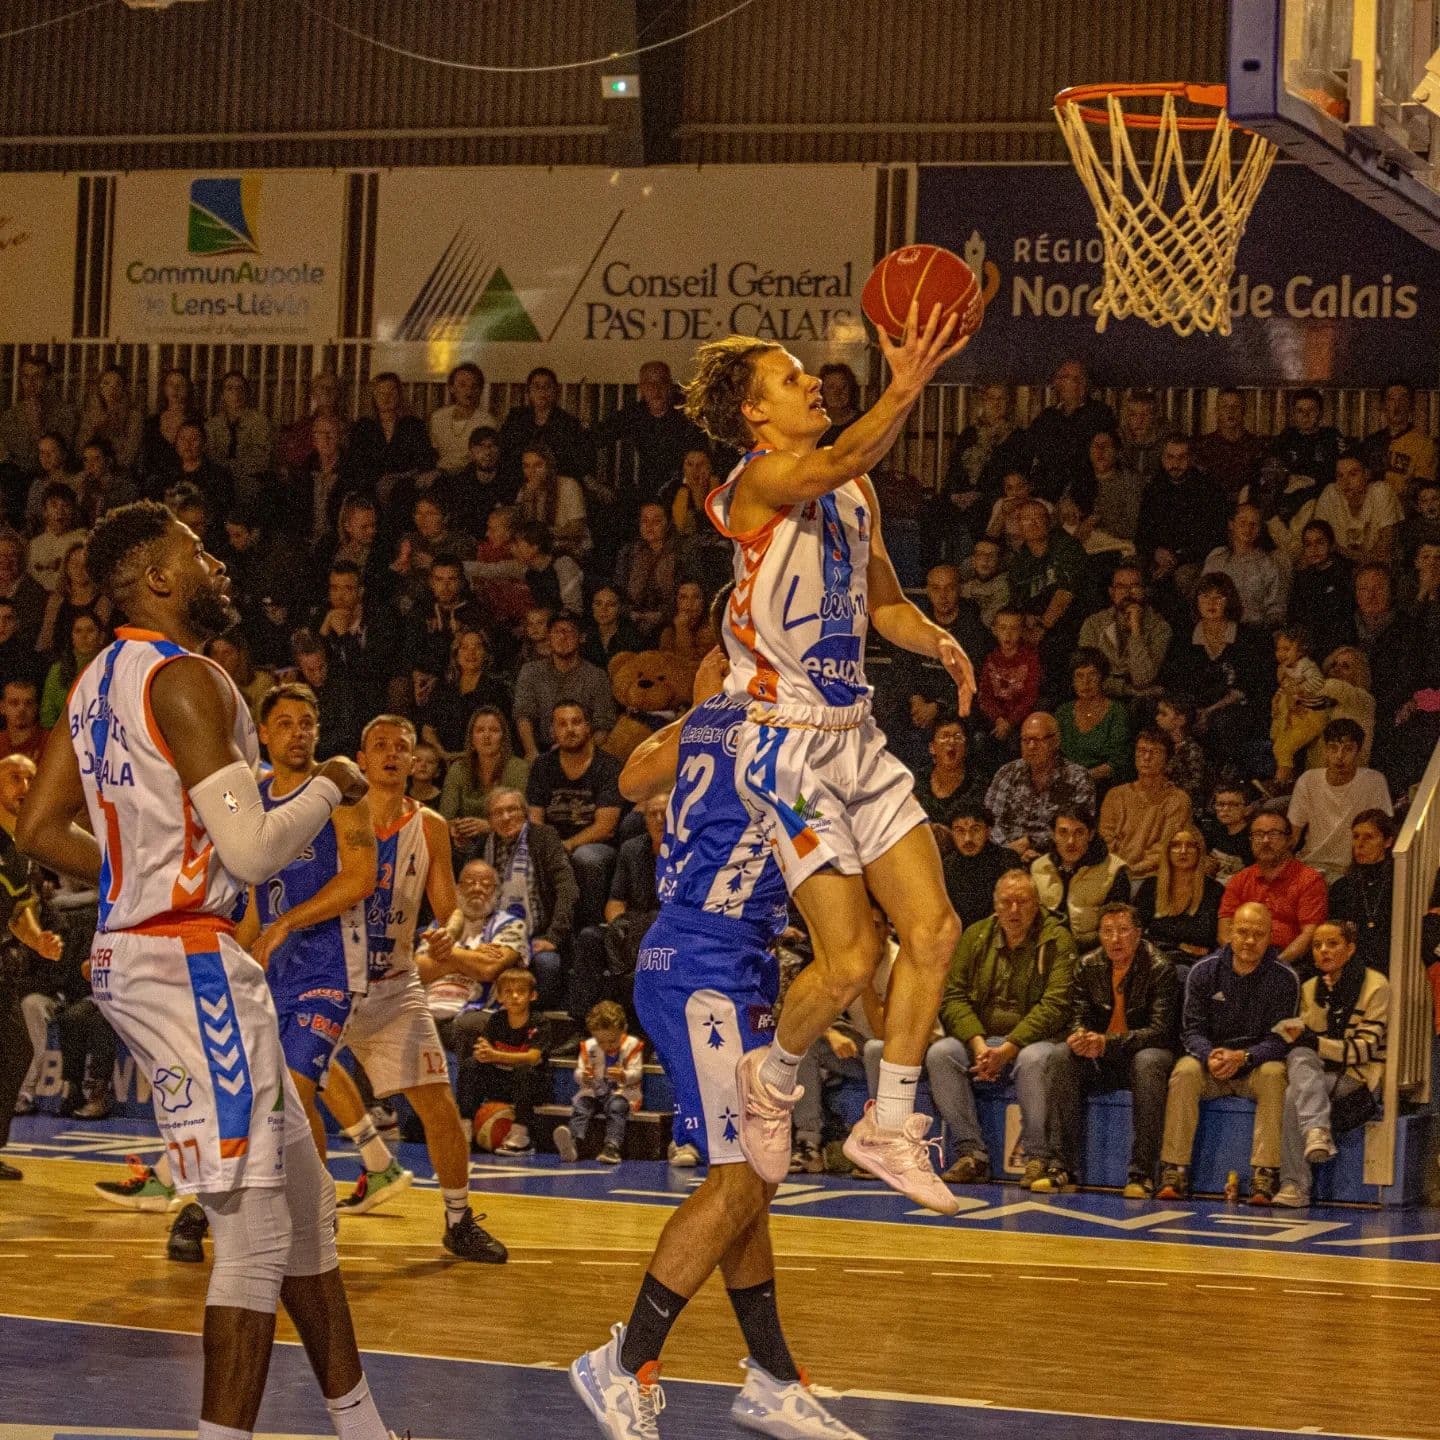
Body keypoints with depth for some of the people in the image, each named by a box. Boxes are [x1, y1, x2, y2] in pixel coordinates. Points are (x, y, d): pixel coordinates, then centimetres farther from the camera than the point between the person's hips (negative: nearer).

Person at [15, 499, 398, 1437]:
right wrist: (326, 792, -4)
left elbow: (41, 832, 17)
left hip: (135, 950, 10)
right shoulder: (185, 680, -16)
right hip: (188, 963, -10)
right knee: (255, 1228, -9)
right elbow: (252, 852, -22)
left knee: (303, 1198, 18)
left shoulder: (103, 679, 13)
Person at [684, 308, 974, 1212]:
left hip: (858, 739, 8)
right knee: (852, 956, -9)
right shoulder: (760, 481, -12)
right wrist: (905, 390, -49)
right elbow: (834, 463, -34)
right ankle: (773, 1078, 19)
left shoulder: (858, 493, 14)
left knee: (934, 930, 1)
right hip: (790, 745, -8)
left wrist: (938, 641, 1)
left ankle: (890, 1124, 13)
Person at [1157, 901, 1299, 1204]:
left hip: (1257, 1064, -1)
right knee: (1185, 1070, -30)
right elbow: (1192, 1029, -3)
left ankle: (1265, 1177, -35)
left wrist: (1243, 1057, -28)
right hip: (1212, 1064, 1)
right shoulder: (1204, 972, 0)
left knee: (1274, 1073, -34)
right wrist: (1209, 1055, -25)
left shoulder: (1284, 978, -5)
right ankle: (1174, 1174, -30)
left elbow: (1279, 1039, -10)